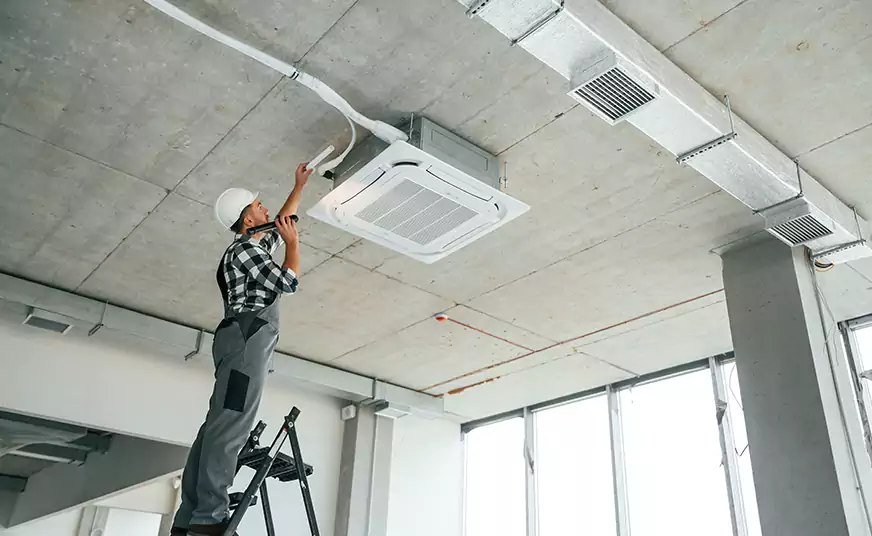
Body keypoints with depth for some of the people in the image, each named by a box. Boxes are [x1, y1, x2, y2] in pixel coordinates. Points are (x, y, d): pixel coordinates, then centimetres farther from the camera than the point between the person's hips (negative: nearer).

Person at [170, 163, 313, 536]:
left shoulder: (255, 246, 28)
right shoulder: (245, 249, -2)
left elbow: (282, 222, 44)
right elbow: (287, 282, -7)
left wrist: (299, 185, 46)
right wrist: (293, 243, 8)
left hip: (244, 340, 10)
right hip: (247, 335, -10)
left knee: (220, 424, 1)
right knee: (231, 423, -19)